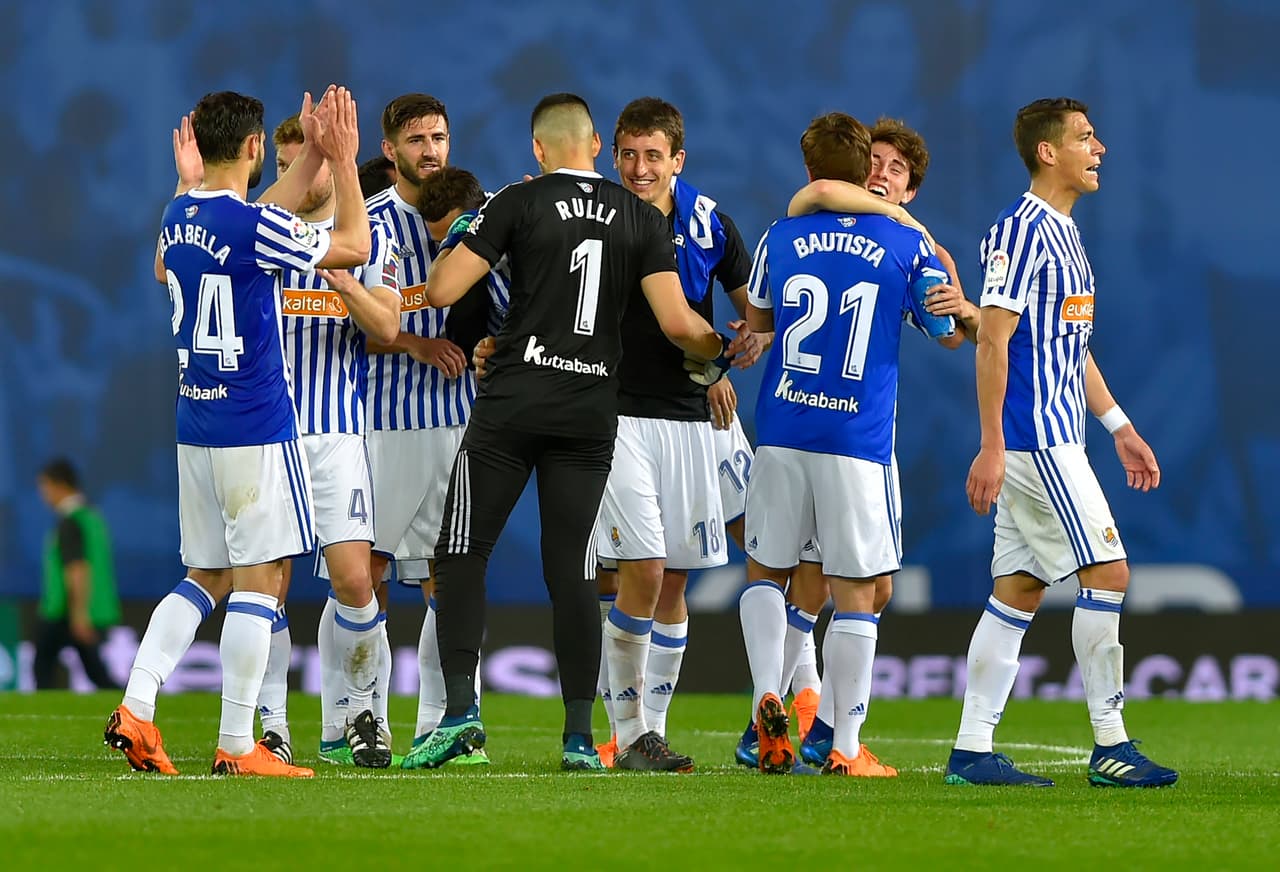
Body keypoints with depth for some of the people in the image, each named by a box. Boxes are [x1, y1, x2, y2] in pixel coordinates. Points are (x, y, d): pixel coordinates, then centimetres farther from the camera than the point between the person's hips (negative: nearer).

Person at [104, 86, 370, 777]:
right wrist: (343, 159, 1)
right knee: (260, 577, -3)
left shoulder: (178, 218, 7)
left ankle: (135, 707, 1)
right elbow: (353, 247, -7)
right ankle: (236, 746, -5)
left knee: (204, 576, 14)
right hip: (255, 427, -8)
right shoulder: (254, 225, -15)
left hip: (194, 424, 8)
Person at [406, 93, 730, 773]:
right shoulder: (641, 219, 5)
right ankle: (579, 736, 2)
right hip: (593, 411, 3)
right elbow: (677, 322, -2)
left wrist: (461, 245, 16)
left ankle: (461, 710, -7)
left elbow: (441, 290, -5)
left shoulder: (518, 203, -3)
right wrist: (718, 352, 19)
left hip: (513, 403, -3)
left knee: (462, 553, 4)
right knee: (572, 571, 5)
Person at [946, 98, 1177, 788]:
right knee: (1107, 573, -9)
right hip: (1033, 439, -10)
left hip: (1055, 440, 10)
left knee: (1019, 591, 7)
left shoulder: (1062, 232, 18)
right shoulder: (1022, 228, -13)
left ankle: (972, 751, 7)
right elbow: (992, 341, -17)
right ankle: (1109, 745, -4)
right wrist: (991, 447, -20)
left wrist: (1119, 427, 24)